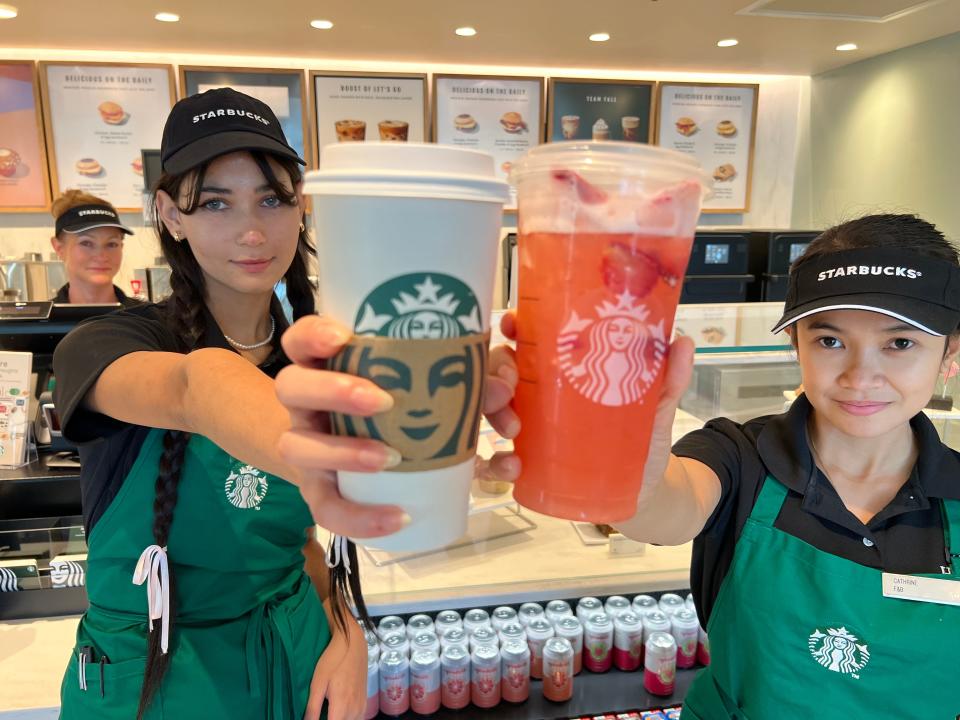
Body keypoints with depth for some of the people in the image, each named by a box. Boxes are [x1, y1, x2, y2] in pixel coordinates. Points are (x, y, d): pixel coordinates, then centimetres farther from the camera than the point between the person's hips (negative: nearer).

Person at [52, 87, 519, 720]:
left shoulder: (308, 359, -4)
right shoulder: (106, 344, -17)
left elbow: (295, 530, 2)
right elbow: (189, 385, -41)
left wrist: (343, 628, -13)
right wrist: (300, 455, -61)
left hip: (292, 662, 3)